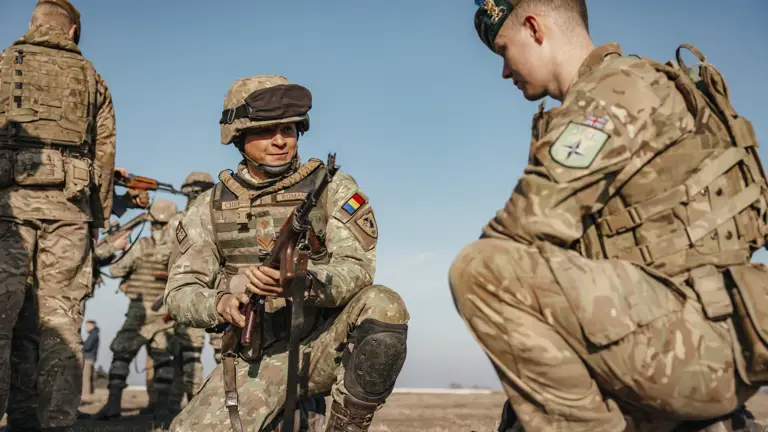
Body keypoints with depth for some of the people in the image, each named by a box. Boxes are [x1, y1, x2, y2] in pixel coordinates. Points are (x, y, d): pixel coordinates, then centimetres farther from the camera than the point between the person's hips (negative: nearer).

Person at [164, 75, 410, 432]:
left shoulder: (333, 188, -2)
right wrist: (219, 303, -20)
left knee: (382, 306, -31)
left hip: (325, 344, -2)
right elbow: (180, 294, 3)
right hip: (257, 360, 3)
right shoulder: (211, 206, 5)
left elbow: (357, 269, -14)